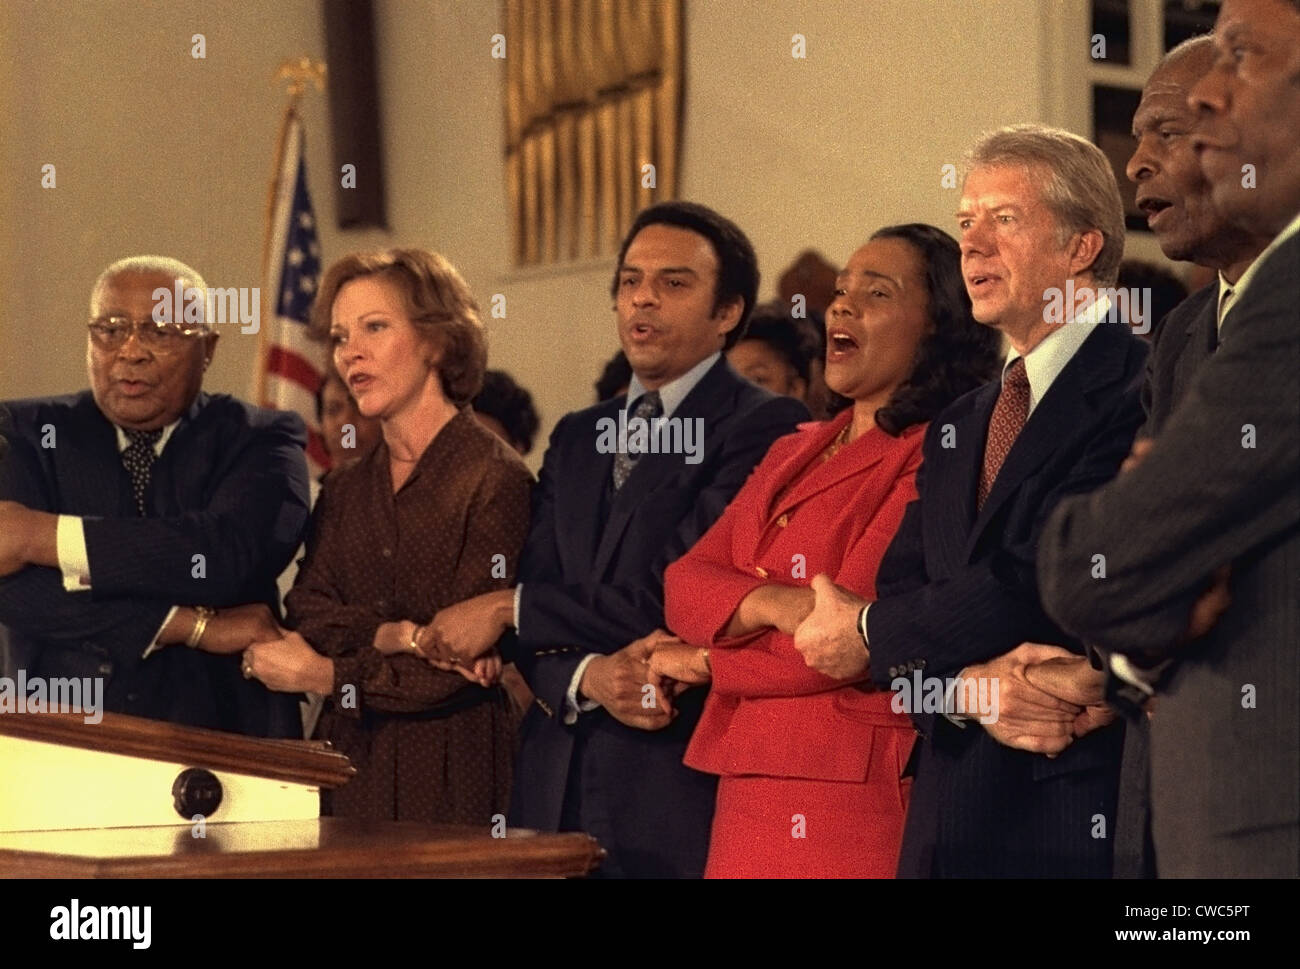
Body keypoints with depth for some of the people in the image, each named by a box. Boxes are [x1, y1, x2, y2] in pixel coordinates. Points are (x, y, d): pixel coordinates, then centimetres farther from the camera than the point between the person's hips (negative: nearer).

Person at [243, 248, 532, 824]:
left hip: (450, 775, -5)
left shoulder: (496, 481, -8)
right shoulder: (344, 491, 14)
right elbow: (307, 615, 1)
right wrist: (394, 636, -18)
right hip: (347, 770, 5)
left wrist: (328, 676, -6)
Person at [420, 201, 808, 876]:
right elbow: (537, 599, 8)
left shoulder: (765, 428, -7)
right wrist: (588, 678, -13)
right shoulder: (577, 437, 17)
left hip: (683, 788, -6)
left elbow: (674, 591, -15)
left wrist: (508, 609, -7)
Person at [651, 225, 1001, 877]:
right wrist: (768, 602, -17)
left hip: (857, 792, -7)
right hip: (747, 792, 7)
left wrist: (702, 662, -2)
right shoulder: (793, 453, 17)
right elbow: (684, 584, 5)